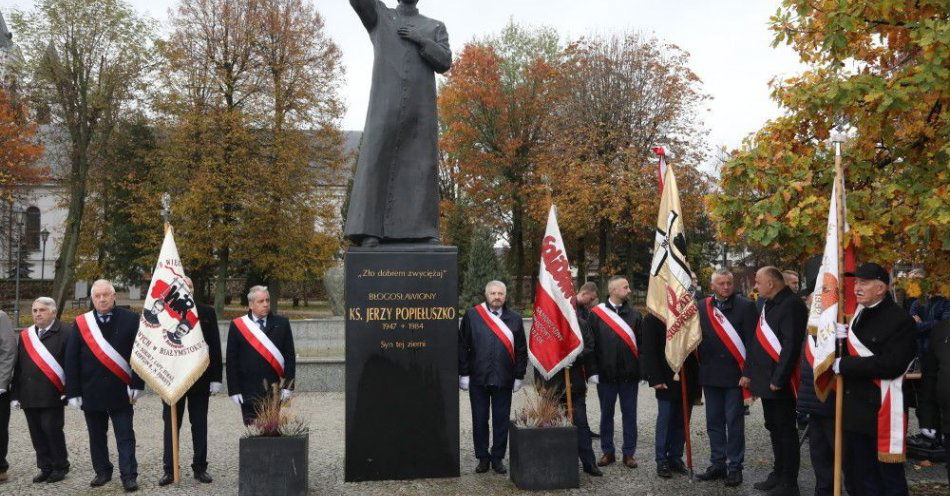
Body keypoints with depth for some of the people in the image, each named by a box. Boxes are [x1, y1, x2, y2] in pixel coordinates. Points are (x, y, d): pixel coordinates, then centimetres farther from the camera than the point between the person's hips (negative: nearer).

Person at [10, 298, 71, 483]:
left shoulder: (65, 334, -4)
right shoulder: (25, 336, 14)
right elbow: (18, 366, 15)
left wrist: (68, 391, -13)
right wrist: (16, 394, 10)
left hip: (52, 396, -5)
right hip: (29, 396, 6)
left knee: (52, 430, -2)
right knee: (37, 433, 9)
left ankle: (60, 467, 12)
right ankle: (45, 468, 19)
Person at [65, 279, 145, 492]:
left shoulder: (130, 320, -1)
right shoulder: (80, 323, 4)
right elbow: (71, 360, 3)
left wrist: (137, 385, -7)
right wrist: (73, 392, -1)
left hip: (120, 392, -2)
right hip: (91, 392, 3)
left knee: (125, 436, 1)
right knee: (96, 435, 13)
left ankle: (129, 476, 5)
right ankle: (102, 472, 25)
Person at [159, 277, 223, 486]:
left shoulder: (207, 312, 2)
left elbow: (215, 346, 2)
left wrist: (216, 378, -3)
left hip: (200, 378, 1)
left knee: (200, 425, 9)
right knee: (171, 424, 6)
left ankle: (200, 467, 17)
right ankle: (169, 469, 12)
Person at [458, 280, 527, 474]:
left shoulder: (514, 319, 6)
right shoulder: (472, 316, 1)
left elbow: (521, 350, 8)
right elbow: (463, 347, 1)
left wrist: (519, 376, 4)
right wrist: (464, 374, -2)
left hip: (504, 380, 1)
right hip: (478, 379, -1)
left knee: (501, 420, 6)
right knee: (479, 420, 7)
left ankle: (498, 458, 18)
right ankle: (483, 458, 19)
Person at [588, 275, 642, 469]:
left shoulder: (634, 314, 6)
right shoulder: (596, 314, -1)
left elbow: (641, 344, 5)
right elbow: (590, 344, -2)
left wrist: (641, 369, -2)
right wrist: (592, 371, -6)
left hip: (629, 373, 2)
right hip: (605, 373, -1)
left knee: (629, 414, 6)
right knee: (606, 414, 9)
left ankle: (629, 453, 15)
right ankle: (607, 451, 19)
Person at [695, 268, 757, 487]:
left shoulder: (745, 306, -4)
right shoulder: (702, 307, 7)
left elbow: (752, 340, -7)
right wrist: (700, 369, 1)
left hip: (735, 373, -4)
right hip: (710, 374, 4)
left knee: (734, 423, 2)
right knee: (714, 422, 11)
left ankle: (735, 467, 11)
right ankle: (717, 464, 21)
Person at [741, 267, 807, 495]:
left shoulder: (791, 305, -16)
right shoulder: (768, 305, 14)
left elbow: (792, 345, -22)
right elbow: (758, 342, 18)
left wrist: (779, 379, -21)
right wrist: (748, 372, 14)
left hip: (780, 382, -9)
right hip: (765, 380, 9)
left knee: (786, 431, 1)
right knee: (774, 429, 17)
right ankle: (778, 474, 28)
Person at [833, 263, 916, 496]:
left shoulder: (900, 320, -14)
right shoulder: (857, 315, 11)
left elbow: (891, 365, -24)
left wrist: (843, 365, -18)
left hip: (883, 410, -8)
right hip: (855, 409, 8)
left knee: (889, 477, 2)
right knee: (860, 476, 17)